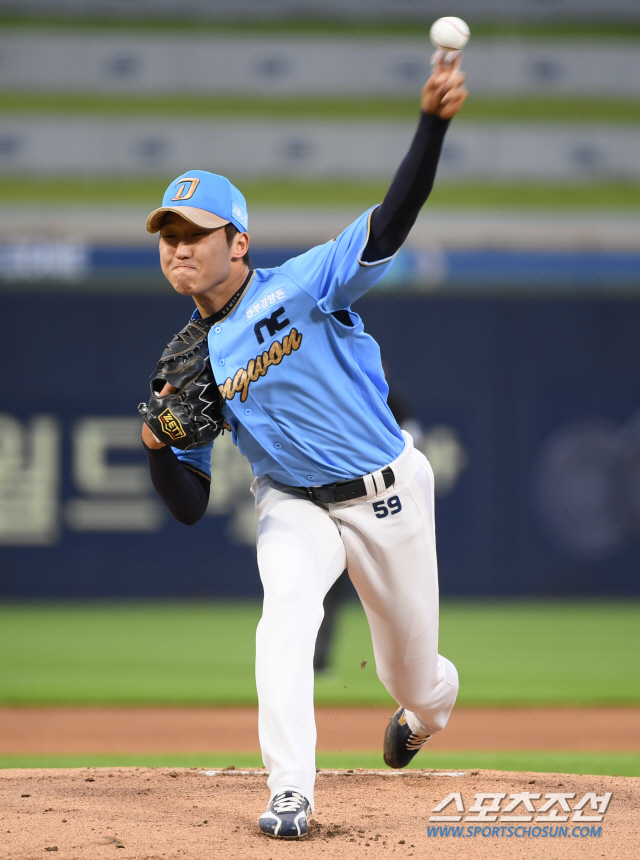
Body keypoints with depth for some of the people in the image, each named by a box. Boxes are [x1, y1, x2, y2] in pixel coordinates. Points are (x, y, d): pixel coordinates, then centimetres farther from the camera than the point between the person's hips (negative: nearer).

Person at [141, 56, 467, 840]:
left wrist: (433, 121, -46)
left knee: (416, 680, 10)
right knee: (286, 604, -32)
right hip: (293, 504, 2)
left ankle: (423, 710, 51)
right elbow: (190, 508, -5)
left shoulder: (302, 284, -16)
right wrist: (158, 448, -27)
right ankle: (289, 795, -33)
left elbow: (393, 220, -31)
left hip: (388, 493, -2)